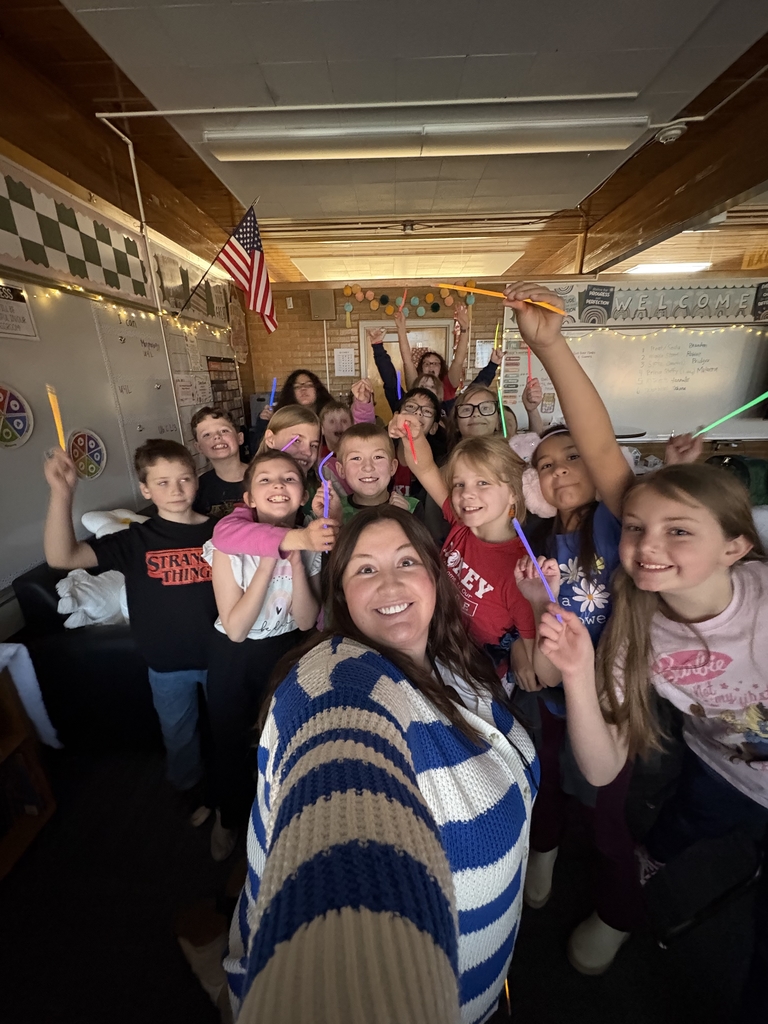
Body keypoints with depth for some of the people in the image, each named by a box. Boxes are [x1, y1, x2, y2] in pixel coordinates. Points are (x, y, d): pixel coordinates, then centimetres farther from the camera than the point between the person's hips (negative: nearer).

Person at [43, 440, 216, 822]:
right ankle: (191, 792, 55)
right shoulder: (135, 540, -11)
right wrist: (62, 493, -34)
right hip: (167, 665, 1)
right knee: (178, 735, 25)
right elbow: (61, 557, -23)